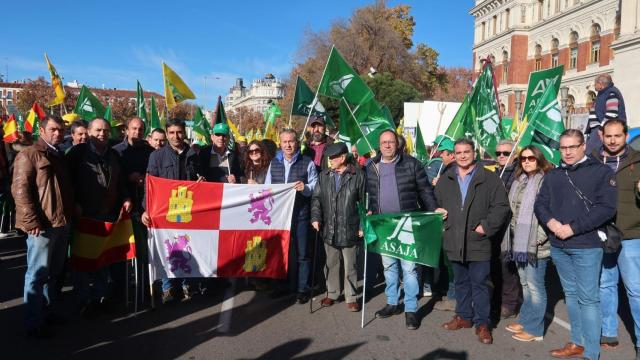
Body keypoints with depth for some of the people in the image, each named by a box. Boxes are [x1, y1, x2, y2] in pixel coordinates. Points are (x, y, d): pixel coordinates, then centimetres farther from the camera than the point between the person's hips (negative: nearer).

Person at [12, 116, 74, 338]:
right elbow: (20, 190, -15)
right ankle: (34, 323, 7)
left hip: (62, 223, 8)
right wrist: (32, 221, -19)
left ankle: (46, 310, 29)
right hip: (42, 225, -8)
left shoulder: (60, 157, 17)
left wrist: (71, 211, 14)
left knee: (54, 272, 16)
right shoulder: (29, 155, -8)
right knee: (38, 274, -1)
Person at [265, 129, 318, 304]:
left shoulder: (307, 163, 0)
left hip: (300, 214, -4)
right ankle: (284, 285, 27)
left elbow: (316, 189, -1)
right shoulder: (274, 163, 12)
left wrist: (305, 188, -19)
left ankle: (303, 288, 14)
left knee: (301, 253, 3)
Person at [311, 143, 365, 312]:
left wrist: (363, 225, -6)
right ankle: (332, 293, 32)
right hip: (329, 229, 4)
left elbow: (364, 201, -4)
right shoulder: (324, 175, 6)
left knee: (350, 265, 9)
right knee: (331, 263, 16)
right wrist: (316, 218, -4)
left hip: (350, 229, -4)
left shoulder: (358, 175, -6)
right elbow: (316, 198, 9)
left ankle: (351, 297, 22)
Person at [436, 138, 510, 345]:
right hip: (454, 242, 4)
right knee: (461, 282, 17)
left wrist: (486, 226, -12)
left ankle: (482, 323, 15)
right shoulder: (445, 180, 9)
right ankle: (464, 316, 32)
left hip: (478, 243, -4)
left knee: (479, 283, 3)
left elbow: (501, 207, -6)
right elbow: (435, 203, 21)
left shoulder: (489, 179, -4)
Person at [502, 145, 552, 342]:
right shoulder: (519, 181, 14)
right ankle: (526, 320, 28)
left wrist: (538, 238, -17)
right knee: (525, 283, 17)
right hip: (519, 242, 8)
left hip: (535, 244, -8)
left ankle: (534, 328, 9)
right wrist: (512, 236, 16)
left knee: (534, 285, -1)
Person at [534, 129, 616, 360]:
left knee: (588, 298, -3)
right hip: (558, 246, 5)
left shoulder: (601, 172, -3)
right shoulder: (553, 176, 12)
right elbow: (540, 204, 11)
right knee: (571, 294, 14)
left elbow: (607, 207, -11)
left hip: (587, 246, -5)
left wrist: (573, 228, -16)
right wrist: (550, 222, -10)